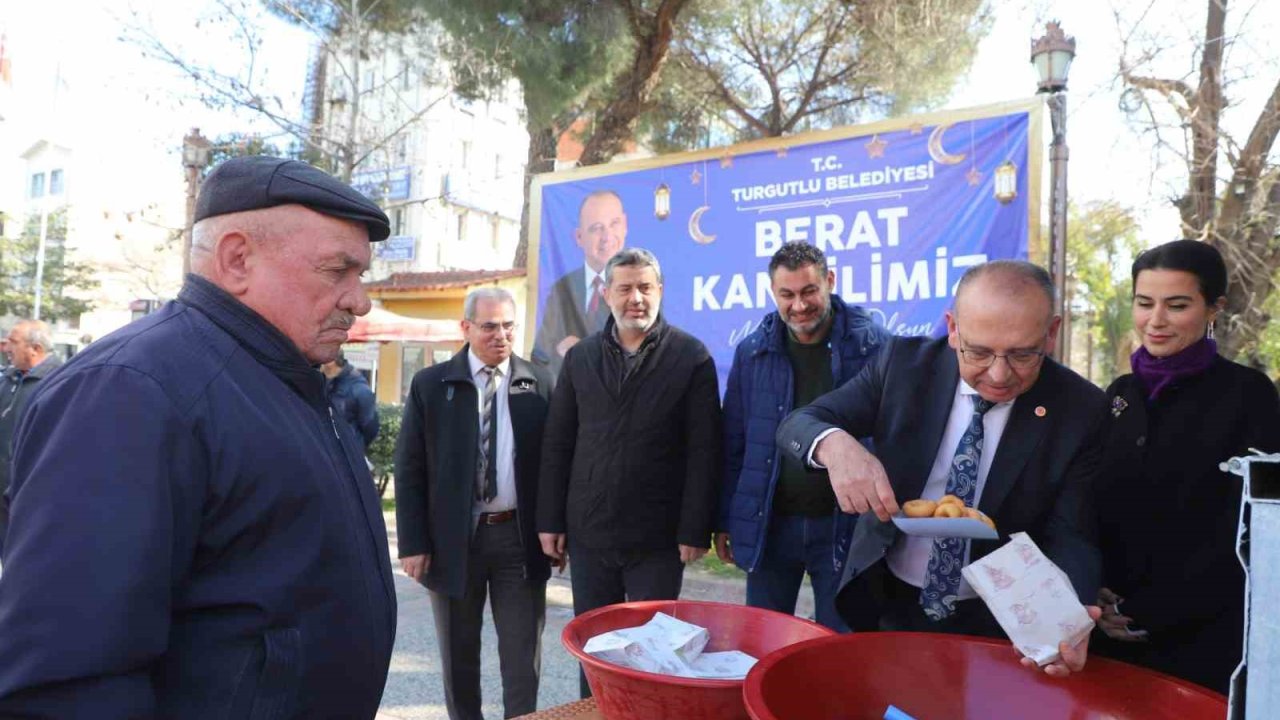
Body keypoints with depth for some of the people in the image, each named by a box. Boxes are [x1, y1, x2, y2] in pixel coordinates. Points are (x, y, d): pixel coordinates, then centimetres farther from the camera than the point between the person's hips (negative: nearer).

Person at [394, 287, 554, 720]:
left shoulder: (540, 384, 0)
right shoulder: (430, 385, -1)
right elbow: (409, 469, -1)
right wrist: (413, 542, -6)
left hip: (520, 537, 0)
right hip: (454, 537, 0)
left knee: (523, 653, 8)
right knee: (458, 652, 16)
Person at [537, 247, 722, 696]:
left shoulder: (691, 357, -4)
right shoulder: (580, 358, 6)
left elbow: (704, 452, -7)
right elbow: (557, 446, 7)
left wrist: (695, 529, -10)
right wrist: (550, 520, 3)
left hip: (659, 537, -3)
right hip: (588, 533, 3)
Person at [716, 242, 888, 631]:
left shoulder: (871, 344, -7)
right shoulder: (753, 351, 0)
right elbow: (733, 444, 5)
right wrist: (724, 520, 6)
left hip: (845, 525, -2)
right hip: (768, 524, 2)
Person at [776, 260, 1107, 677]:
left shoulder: (1080, 409, -14)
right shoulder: (905, 364, -12)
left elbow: (1070, 537, -13)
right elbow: (796, 424, -13)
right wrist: (836, 446, -37)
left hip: (995, 627, -1)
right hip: (884, 605, 2)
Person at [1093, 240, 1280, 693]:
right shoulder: (1120, 393, 5)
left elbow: (1242, 532, -12)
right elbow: (1100, 510, 8)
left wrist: (1149, 614, -14)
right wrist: (1094, 593, -6)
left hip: (1202, 636, -4)